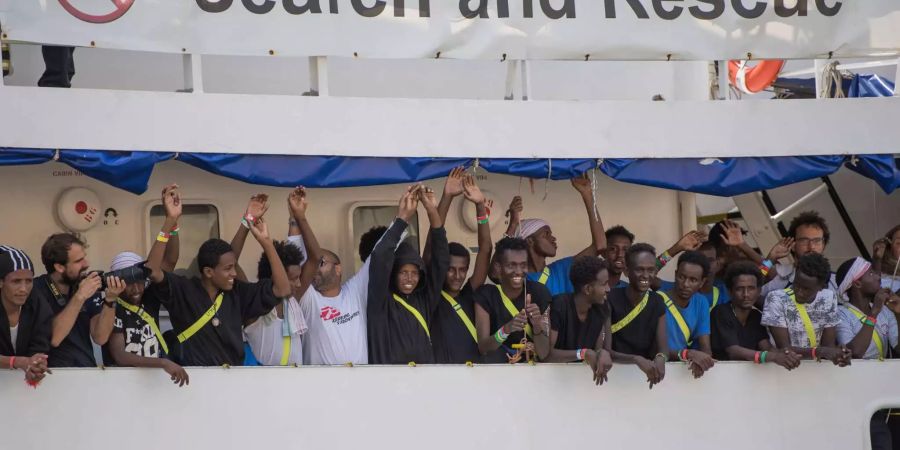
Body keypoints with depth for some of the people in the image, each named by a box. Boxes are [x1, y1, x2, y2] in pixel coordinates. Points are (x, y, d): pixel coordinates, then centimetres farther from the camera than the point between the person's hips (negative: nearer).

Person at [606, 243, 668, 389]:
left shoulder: (657, 303, 6)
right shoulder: (610, 300, -9)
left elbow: (663, 347, -2)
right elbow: (605, 351, -15)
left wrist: (661, 358, -26)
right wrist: (637, 360, -31)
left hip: (646, 374, 3)